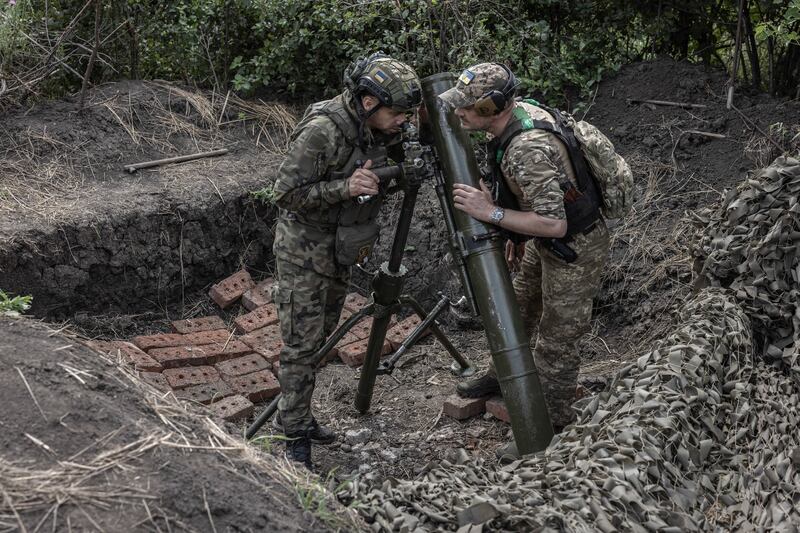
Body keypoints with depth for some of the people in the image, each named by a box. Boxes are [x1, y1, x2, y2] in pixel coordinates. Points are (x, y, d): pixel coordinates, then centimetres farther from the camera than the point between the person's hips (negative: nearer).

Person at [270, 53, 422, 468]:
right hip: (304, 248, -8)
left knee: (322, 335, 16)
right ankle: (294, 434, 6)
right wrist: (346, 187, -34)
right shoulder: (322, 130, -27)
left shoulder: (379, 127, -3)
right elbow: (287, 192, -25)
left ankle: (296, 414, 30)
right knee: (302, 343, -4)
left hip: (341, 247, 8)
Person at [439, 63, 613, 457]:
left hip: (574, 247, -10)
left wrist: (493, 214, -36)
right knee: (517, 308, 27)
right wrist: (516, 233, 16)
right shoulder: (519, 113, -6)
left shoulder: (527, 149, -36)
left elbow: (555, 224, -38)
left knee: (555, 342, 2)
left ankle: (550, 428, 17)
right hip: (545, 238, 10)